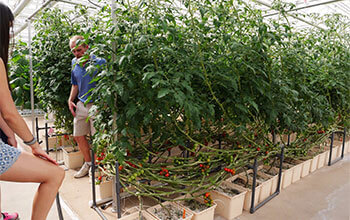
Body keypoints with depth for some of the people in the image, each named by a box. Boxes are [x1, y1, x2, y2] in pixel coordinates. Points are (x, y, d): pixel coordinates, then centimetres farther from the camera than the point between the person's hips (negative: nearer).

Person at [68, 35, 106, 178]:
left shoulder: (100, 63, -10)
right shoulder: (74, 64, 10)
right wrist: (70, 100, 9)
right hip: (81, 105, 7)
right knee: (78, 136, 13)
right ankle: (88, 163, 31)